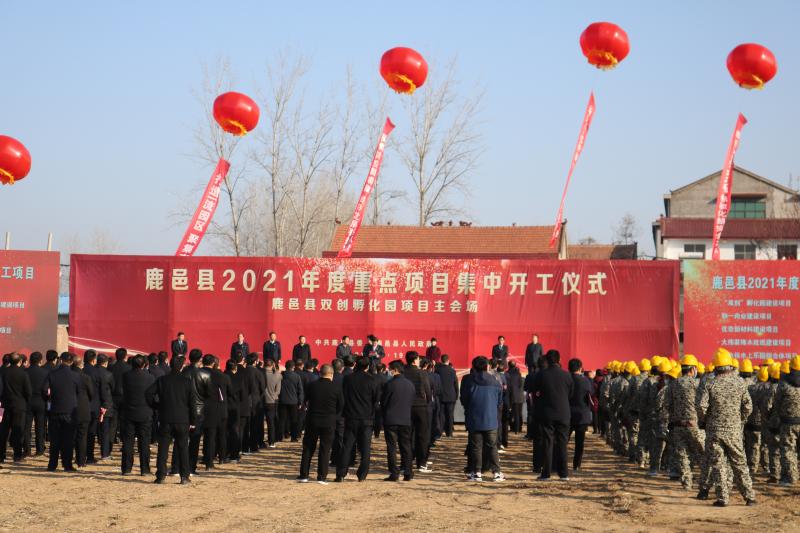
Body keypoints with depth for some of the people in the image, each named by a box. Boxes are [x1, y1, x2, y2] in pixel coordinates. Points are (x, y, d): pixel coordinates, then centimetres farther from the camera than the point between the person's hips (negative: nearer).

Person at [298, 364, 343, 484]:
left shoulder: (312, 386, -5)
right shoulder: (336, 388, -8)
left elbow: (306, 400, 5)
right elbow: (341, 405, -1)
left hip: (312, 420, 1)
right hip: (329, 422, -1)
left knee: (308, 448, 11)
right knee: (325, 449, 5)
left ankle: (303, 475, 11)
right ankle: (322, 476, 1)